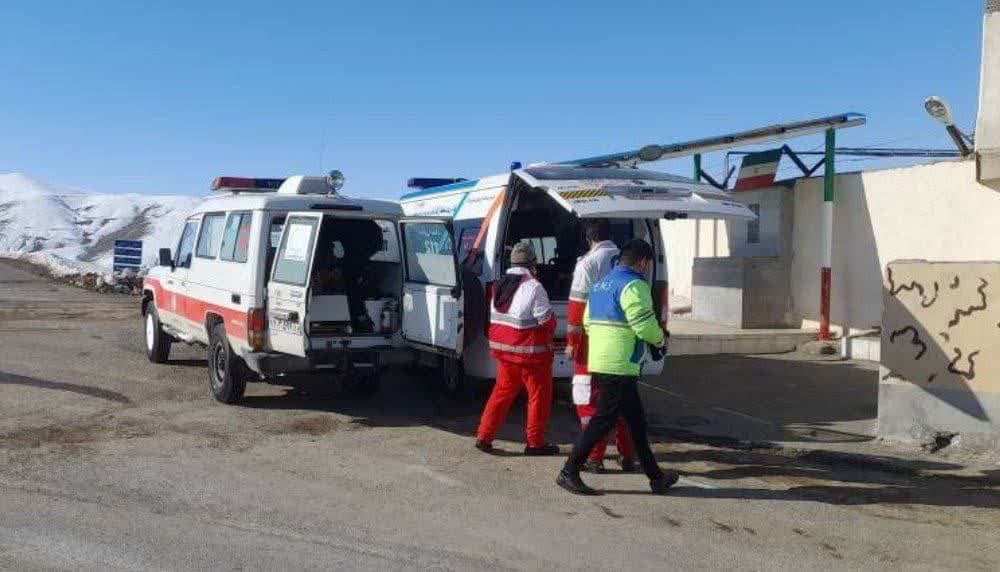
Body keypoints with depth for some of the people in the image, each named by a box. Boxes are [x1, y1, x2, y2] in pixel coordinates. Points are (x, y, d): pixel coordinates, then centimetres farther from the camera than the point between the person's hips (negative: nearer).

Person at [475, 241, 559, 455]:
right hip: (530, 352, -7)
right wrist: (549, 332, 6)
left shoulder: (499, 286, 8)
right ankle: (535, 443, 13)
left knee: (502, 391, 17)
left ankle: (484, 437, 17)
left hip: (504, 350, 7)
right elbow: (547, 321, -14)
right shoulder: (533, 287, -17)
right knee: (539, 395, 6)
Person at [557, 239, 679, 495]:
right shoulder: (633, 286, -12)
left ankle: (656, 477, 24)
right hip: (619, 367, -10)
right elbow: (645, 326, -17)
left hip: (598, 363, 10)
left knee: (636, 421, 16)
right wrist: (661, 341, 2)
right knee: (604, 420, -3)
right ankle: (569, 472, 1)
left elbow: (588, 321, 19)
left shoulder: (600, 285, 17)